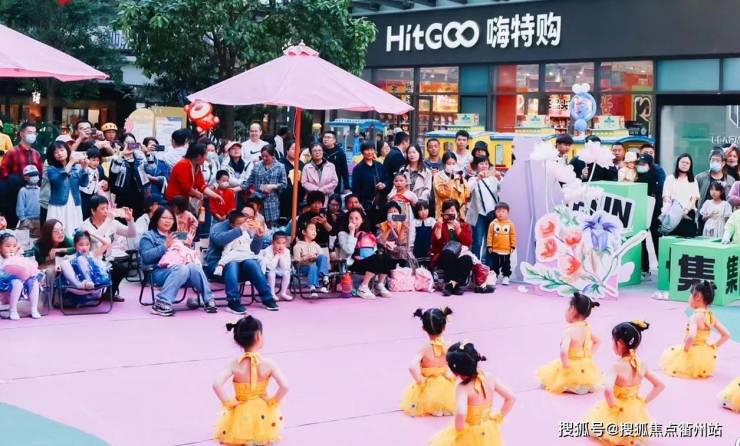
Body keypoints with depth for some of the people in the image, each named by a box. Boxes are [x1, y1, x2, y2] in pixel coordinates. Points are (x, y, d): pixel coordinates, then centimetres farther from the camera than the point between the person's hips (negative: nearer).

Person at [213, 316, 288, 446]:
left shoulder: (235, 365, -16)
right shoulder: (268, 364, -16)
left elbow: (217, 385, -27)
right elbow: (284, 387, -24)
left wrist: (229, 403, -13)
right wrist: (272, 402, -7)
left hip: (241, 414, 1)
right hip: (263, 414, -1)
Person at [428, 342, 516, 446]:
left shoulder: (463, 387, -27)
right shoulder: (489, 378, -11)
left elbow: (460, 414, -42)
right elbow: (511, 398, -3)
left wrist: (459, 430, -23)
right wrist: (498, 417, 7)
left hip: (472, 435, -6)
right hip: (490, 432, 6)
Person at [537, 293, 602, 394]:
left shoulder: (570, 331, -23)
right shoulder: (587, 328, 1)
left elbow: (563, 351, -38)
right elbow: (597, 341, 19)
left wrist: (565, 365, -22)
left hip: (573, 372, -6)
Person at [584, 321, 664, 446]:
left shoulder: (617, 367, -26)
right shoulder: (641, 365, -7)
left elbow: (607, 390, -42)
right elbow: (660, 385, 1)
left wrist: (612, 405, -24)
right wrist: (643, 402, 5)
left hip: (618, 415, -5)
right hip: (637, 416, 5)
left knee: (593, 417, 21)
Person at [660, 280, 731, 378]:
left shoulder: (695, 317, -23)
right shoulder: (711, 316, -1)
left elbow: (691, 336, -40)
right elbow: (726, 335, 5)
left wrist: (685, 348, -22)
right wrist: (713, 347, 10)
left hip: (694, 357, -7)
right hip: (707, 358, 7)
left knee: (668, 355, 17)